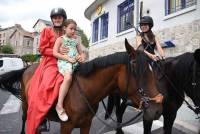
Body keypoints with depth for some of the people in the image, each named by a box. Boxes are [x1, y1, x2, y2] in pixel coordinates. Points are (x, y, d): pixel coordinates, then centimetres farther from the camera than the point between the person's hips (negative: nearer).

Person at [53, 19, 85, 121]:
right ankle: (59, 105, -31)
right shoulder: (60, 39, 8)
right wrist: (68, 58, -14)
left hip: (75, 63, 7)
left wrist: (82, 57, -1)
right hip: (64, 63, -6)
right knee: (68, 77, -36)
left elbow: (81, 53, 24)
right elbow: (55, 53, -3)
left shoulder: (75, 41, 23)